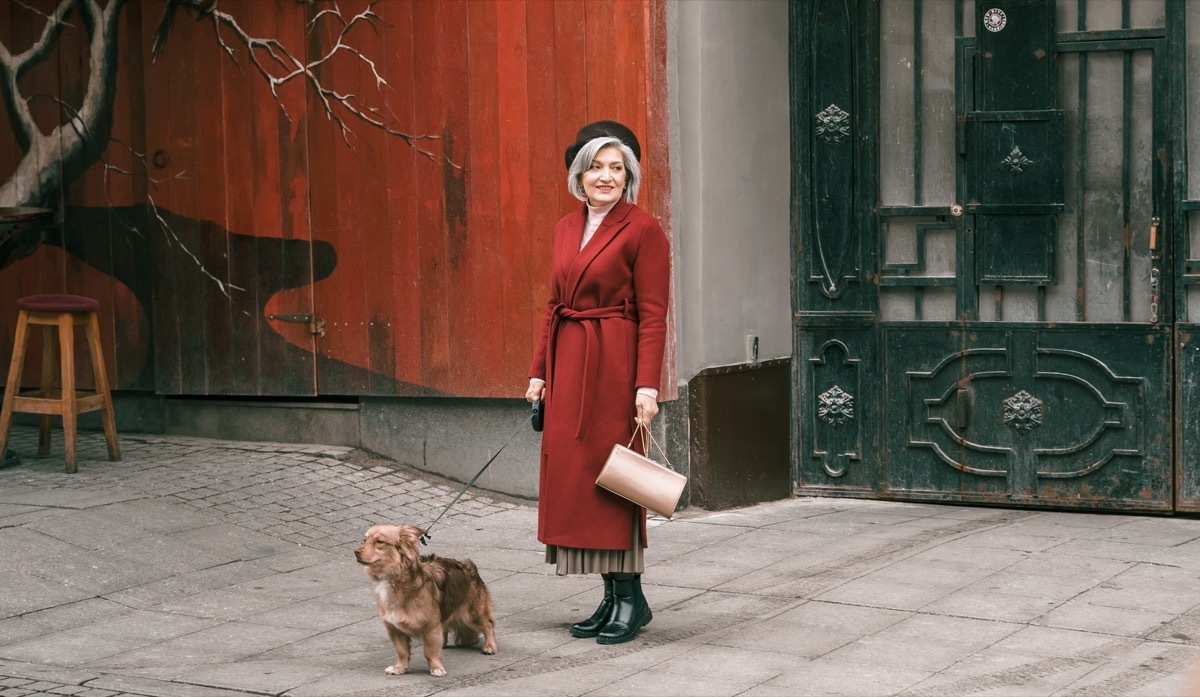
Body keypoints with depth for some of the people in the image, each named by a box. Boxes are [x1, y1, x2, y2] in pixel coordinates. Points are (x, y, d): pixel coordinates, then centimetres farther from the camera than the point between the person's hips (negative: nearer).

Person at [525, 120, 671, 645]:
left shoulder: (643, 230, -8)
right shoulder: (566, 228, 13)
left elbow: (653, 315, -11)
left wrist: (647, 386, -17)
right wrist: (540, 372, 12)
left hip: (615, 365, -7)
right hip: (568, 366, 7)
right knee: (571, 475, 7)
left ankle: (631, 598, 6)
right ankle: (611, 599, 14)